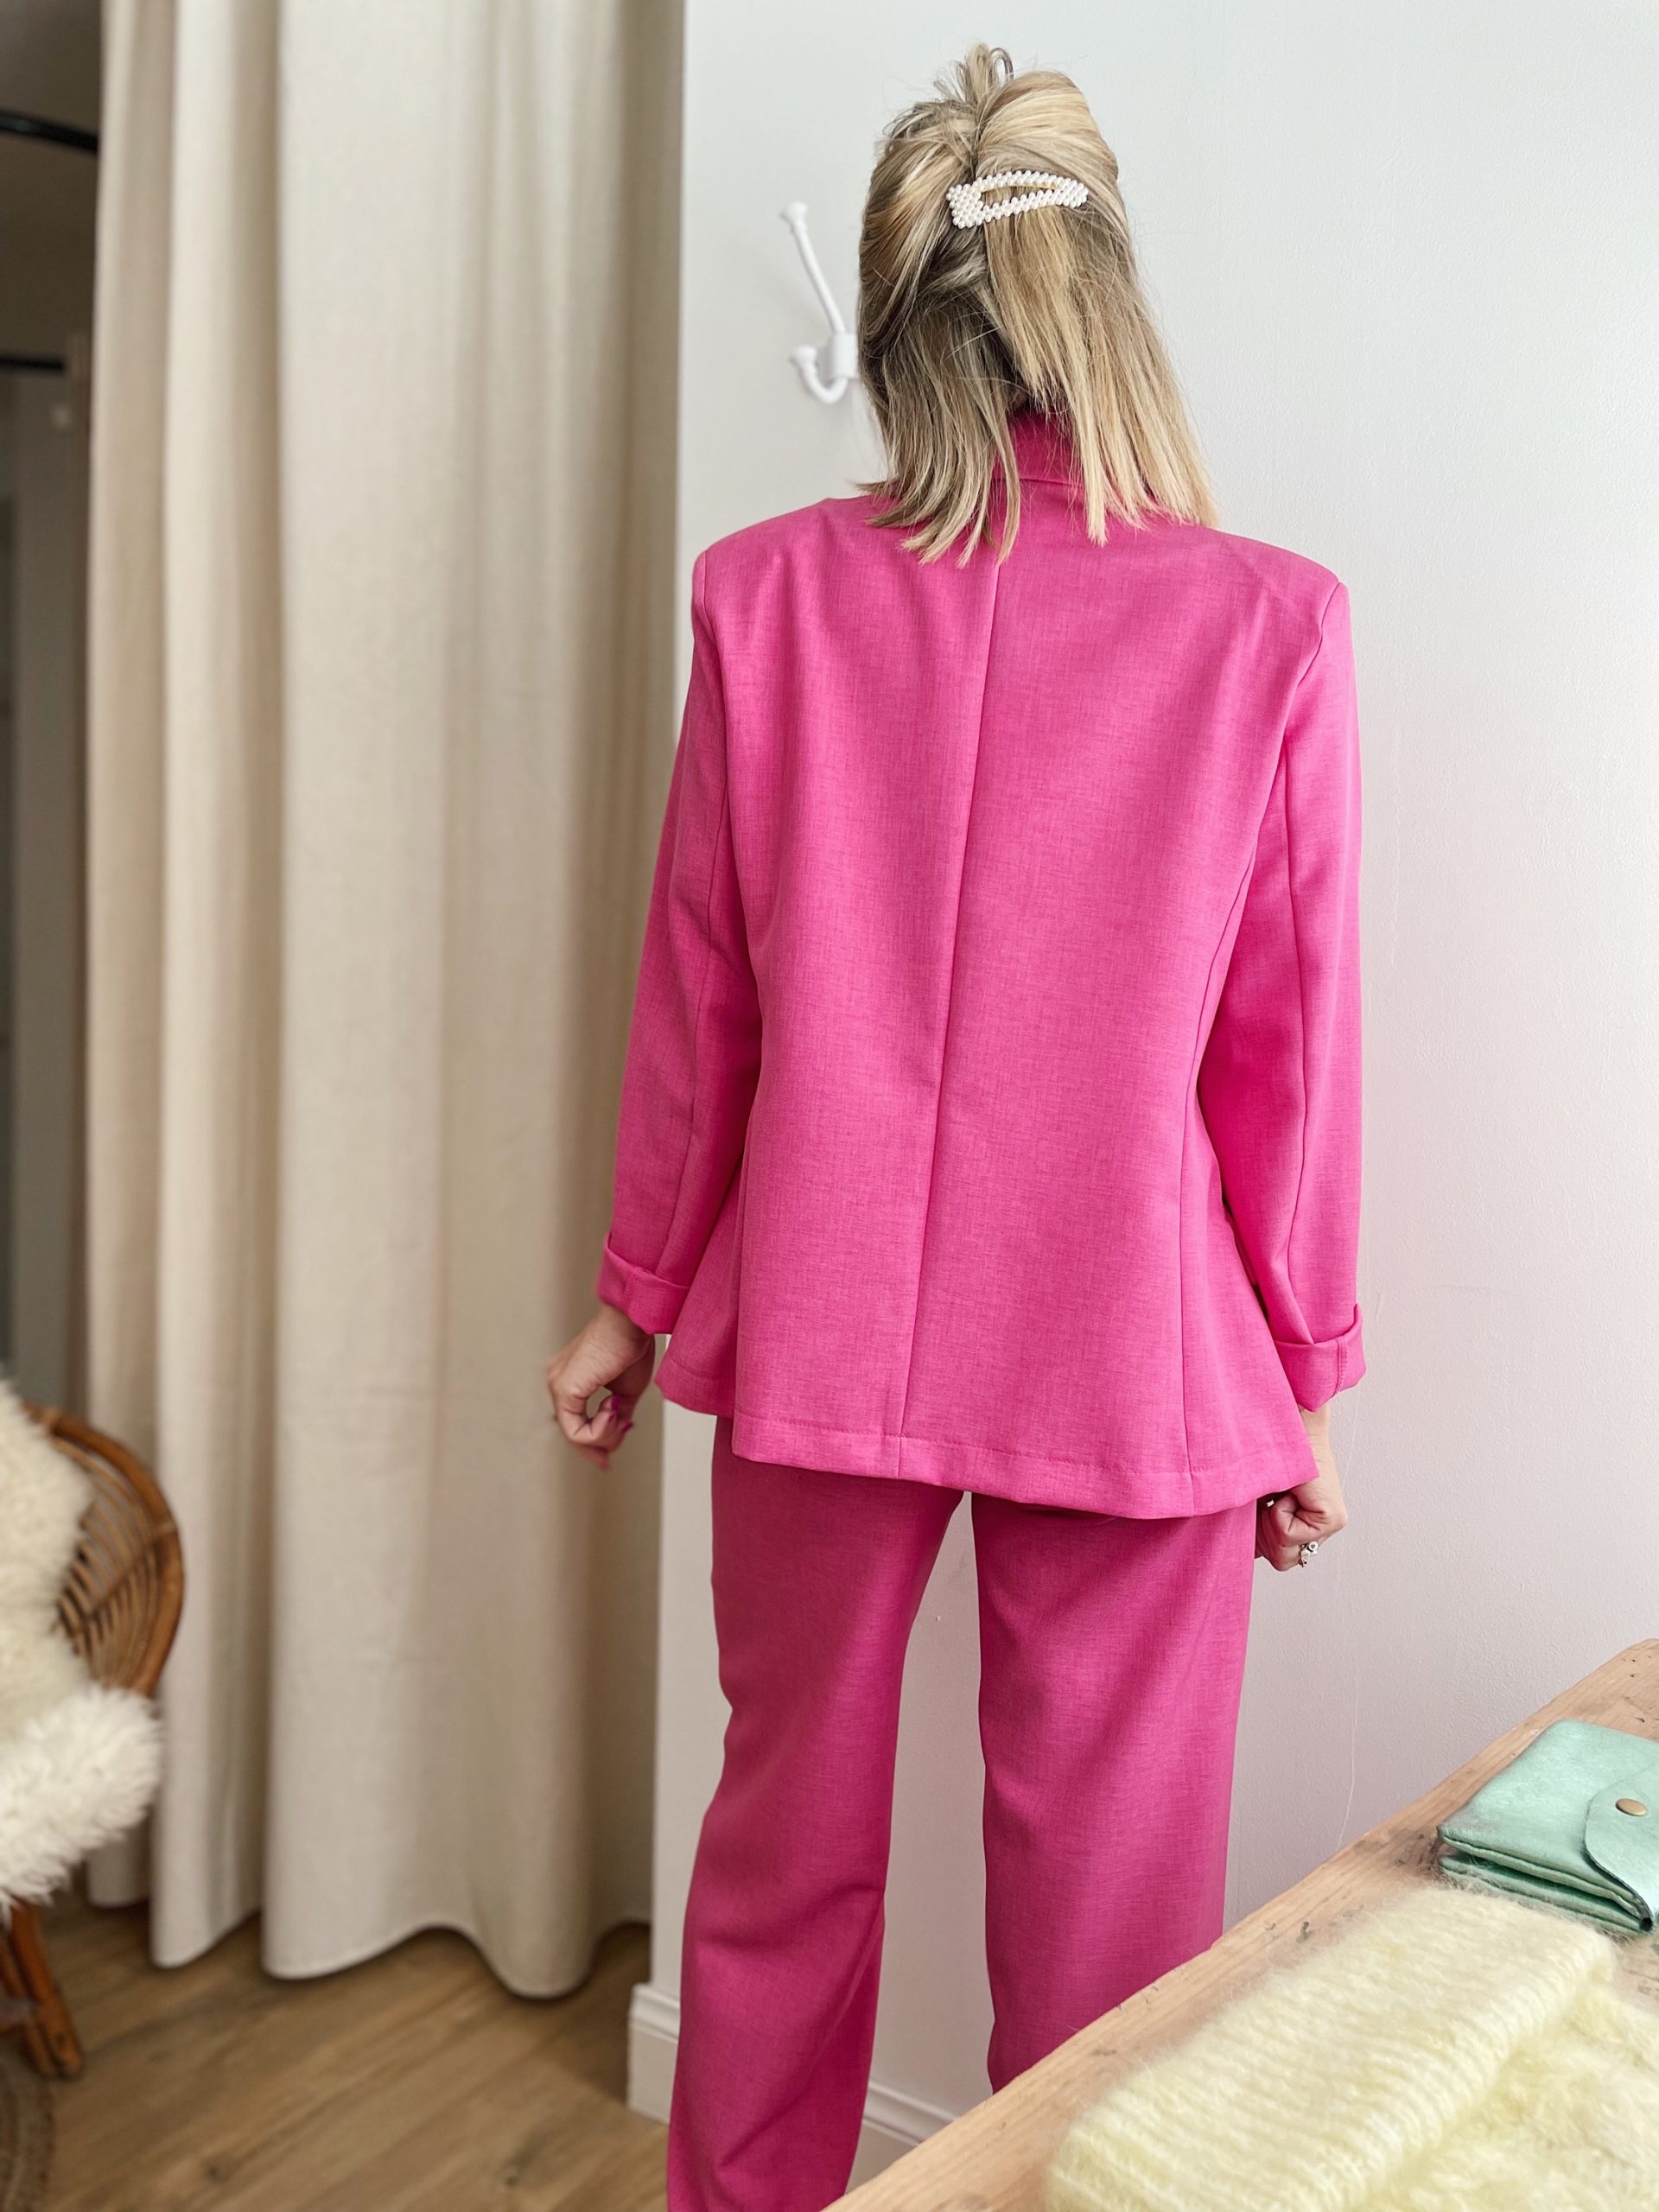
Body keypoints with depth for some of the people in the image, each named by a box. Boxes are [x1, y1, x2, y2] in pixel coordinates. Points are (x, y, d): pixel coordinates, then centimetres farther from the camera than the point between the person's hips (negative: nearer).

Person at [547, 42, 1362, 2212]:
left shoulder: (770, 594, -7)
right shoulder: (1269, 625, -11)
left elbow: (697, 992, 0)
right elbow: (1291, 1049, -5)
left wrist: (638, 1290, 13)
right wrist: (1306, 1374, 7)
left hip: (823, 1331, 3)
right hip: (1132, 1352, -2)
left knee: (786, 1829, 21)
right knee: (1106, 1885, 14)